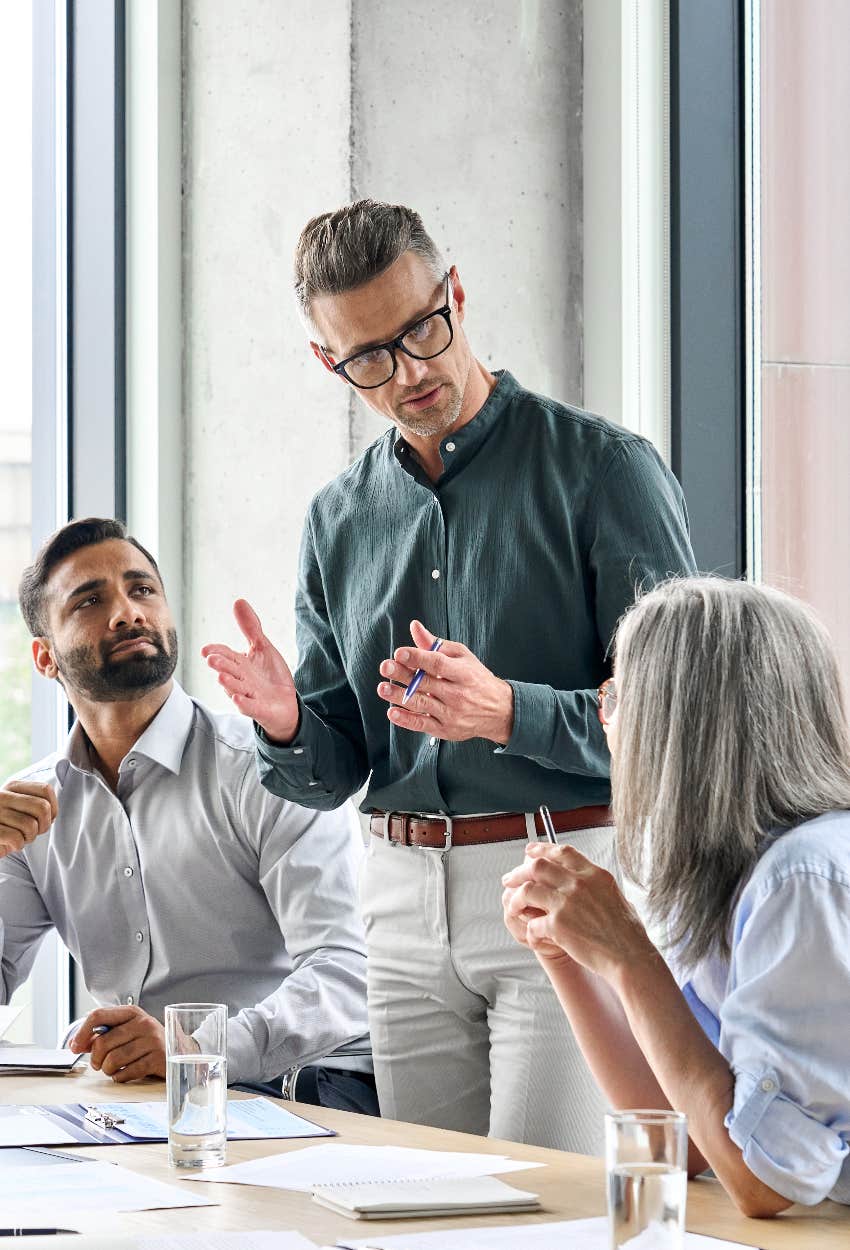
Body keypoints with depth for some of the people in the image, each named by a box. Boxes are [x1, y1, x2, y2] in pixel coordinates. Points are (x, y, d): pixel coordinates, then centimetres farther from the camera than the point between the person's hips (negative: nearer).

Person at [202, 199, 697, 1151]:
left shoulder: (600, 468, -5)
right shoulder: (339, 520, 12)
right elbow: (337, 767, 14)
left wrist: (507, 712, -24)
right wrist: (286, 725, -9)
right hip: (405, 898, 5)